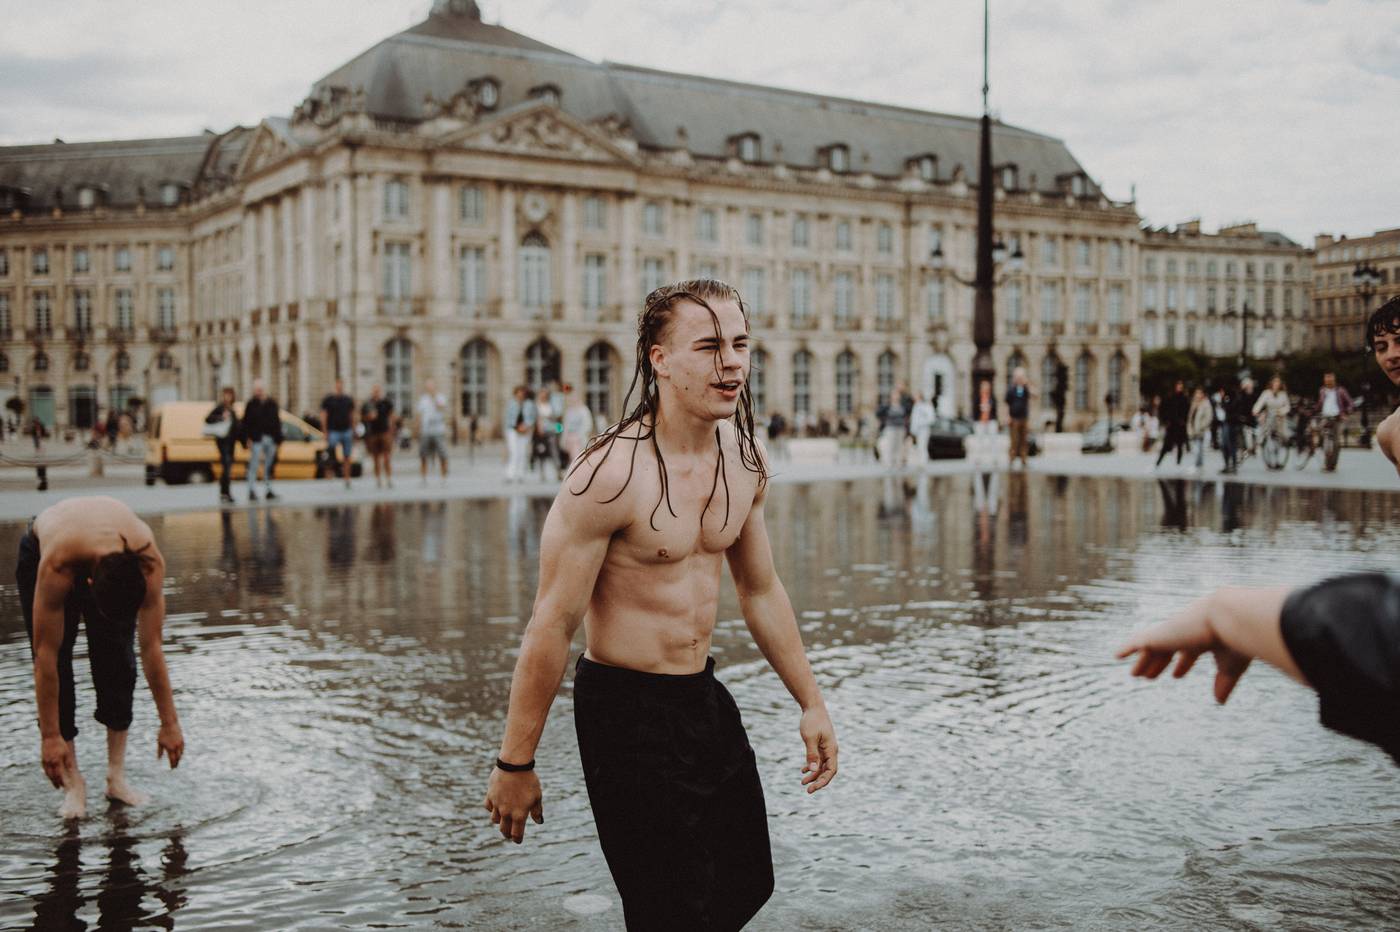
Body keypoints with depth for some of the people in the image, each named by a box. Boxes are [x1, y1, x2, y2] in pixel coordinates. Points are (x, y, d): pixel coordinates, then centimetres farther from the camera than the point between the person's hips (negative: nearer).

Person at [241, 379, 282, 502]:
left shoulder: (272, 404, 11)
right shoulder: (250, 405, 1)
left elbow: (277, 423, 12)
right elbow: (245, 423, -2)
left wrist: (278, 440, 6)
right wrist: (247, 439, -11)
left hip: (270, 439, 4)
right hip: (256, 440, -4)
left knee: (269, 467, 10)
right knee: (253, 466, -8)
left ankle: (268, 491, 18)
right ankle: (252, 491, -8)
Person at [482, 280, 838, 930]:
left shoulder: (745, 459, 1)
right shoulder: (611, 473, -22)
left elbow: (761, 591, 13)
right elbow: (552, 625, -18)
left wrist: (811, 703, 15)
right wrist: (515, 763, -14)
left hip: (705, 698, 7)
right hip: (625, 710, -7)